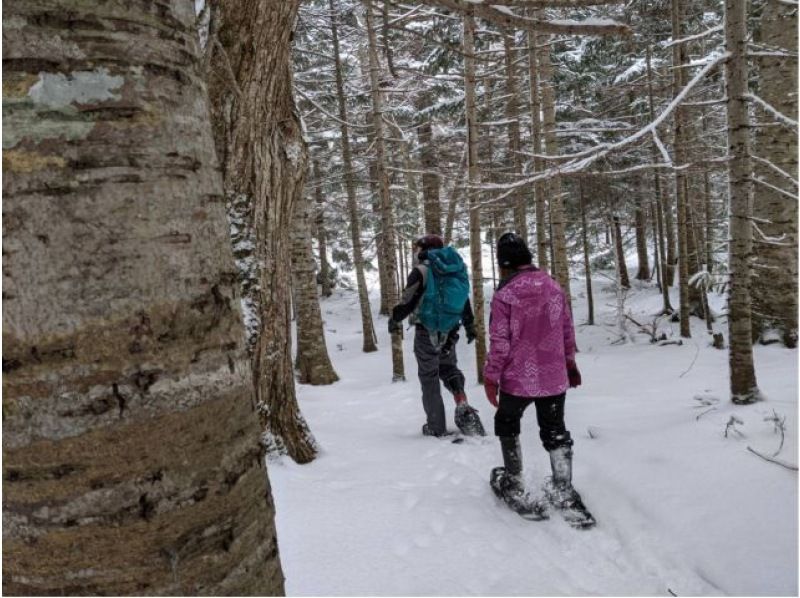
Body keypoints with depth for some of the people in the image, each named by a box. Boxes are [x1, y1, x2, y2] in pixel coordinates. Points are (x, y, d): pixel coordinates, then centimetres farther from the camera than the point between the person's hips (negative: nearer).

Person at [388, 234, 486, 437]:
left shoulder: (420, 271, -11)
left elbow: (408, 301, -14)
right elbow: (464, 300, 16)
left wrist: (395, 319, 3)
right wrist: (470, 326, 27)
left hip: (427, 331, -5)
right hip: (449, 331, 5)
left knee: (429, 378, 5)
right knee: (448, 368, 21)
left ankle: (436, 426, 9)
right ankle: (462, 405, -3)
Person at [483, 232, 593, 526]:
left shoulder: (504, 294, -16)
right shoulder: (554, 287, 1)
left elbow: (499, 343, -15)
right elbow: (567, 330, 9)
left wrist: (491, 377, -5)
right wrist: (570, 363, 22)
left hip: (518, 379, -4)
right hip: (555, 377, 4)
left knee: (506, 424, 18)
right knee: (555, 431, 17)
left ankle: (514, 486, 23)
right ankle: (564, 492, 19)